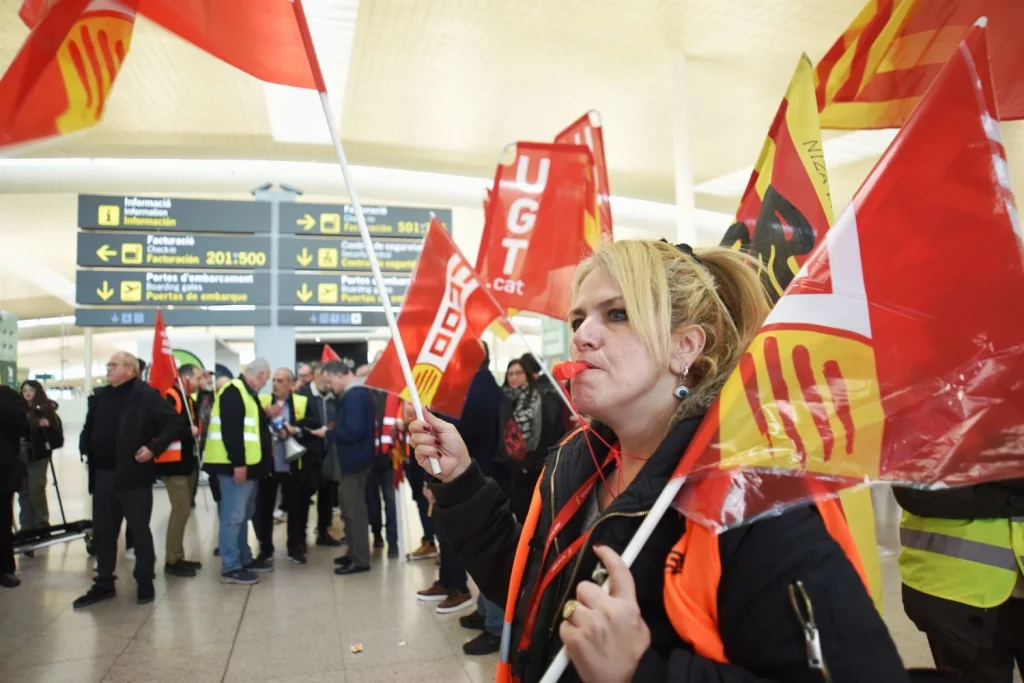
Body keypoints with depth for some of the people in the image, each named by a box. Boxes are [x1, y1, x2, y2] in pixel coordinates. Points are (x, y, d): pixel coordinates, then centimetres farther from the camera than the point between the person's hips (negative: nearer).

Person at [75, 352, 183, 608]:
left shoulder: (147, 395, -10)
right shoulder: (102, 396, 11)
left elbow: (174, 424, -13)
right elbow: (89, 428, 22)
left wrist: (154, 448, -20)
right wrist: (87, 450, 8)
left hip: (134, 475, -6)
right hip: (103, 475, 6)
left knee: (139, 531, 5)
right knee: (102, 531, 13)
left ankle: (145, 583, 17)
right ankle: (103, 584, 27)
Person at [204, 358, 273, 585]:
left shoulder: (247, 393, 17)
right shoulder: (233, 392, -15)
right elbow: (230, 430, -23)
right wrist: (238, 463, -25)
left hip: (247, 464, 11)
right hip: (236, 466, -11)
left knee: (243, 515, 17)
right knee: (233, 516, -5)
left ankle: (244, 559, 27)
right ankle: (230, 567, 2)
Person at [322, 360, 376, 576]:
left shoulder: (353, 396, -20)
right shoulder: (356, 393, 12)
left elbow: (353, 431, -27)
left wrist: (328, 434, -14)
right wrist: (333, 430, 3)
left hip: (355, 460, -10)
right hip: (354, 458, 10)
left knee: (354, 511, -2)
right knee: (350, 509, 18)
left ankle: (360, 560, 6)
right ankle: (354, 553, 28)